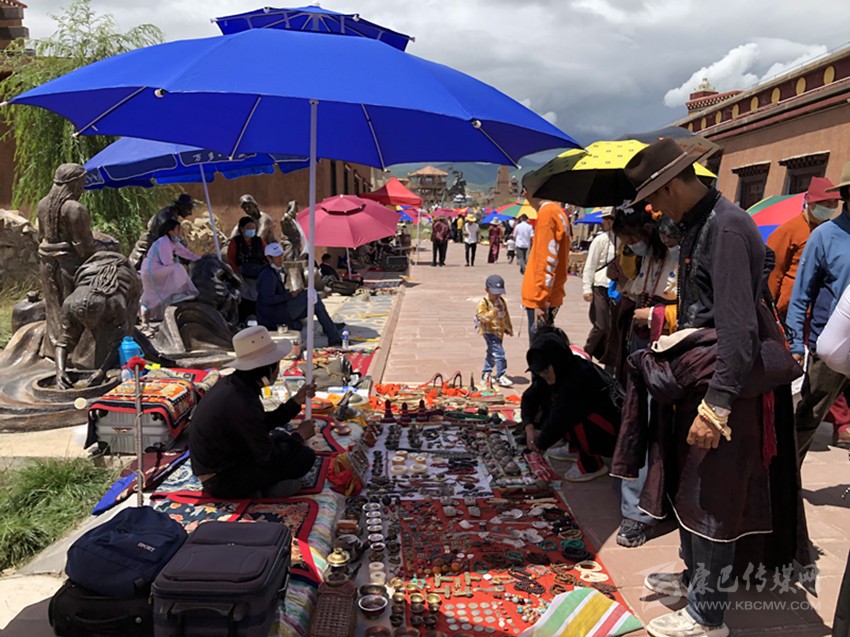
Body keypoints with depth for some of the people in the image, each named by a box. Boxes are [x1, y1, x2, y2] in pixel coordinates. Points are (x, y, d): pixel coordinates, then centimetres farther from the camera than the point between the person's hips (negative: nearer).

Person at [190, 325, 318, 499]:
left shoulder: (230, 383, -1)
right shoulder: (243, 404, -30)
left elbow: (264, 424, 12)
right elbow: (268, 459, -22)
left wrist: (296, 401, 6)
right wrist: (299, 436, -7)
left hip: (216, 465, 10)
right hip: (222, 481, -10)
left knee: (280, 436, 23)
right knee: (305, 457, -15)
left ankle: (259, 485, 10)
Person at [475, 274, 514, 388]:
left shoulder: (502, 302, 9)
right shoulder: (483, 303, -12)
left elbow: (506, 316, 19)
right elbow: (482, 317, -19)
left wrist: (509, 329, 23)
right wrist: (492, 312, -31)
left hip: (499, 332, 8)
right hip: (489, 331, -8)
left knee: (492, 353, 17)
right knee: (499, 352, -15)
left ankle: (486, 374, 30)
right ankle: (501, 376, -9)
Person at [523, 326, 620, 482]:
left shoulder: (580, 374, -31)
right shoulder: (557, 373, -7)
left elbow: (561, 416, -31)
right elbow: (529, 398, -1)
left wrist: (539, 444, -20)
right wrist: (529, 427, -16)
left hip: (614, 432, -8)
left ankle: (592, 465, -12)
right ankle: (575, 448, 9)